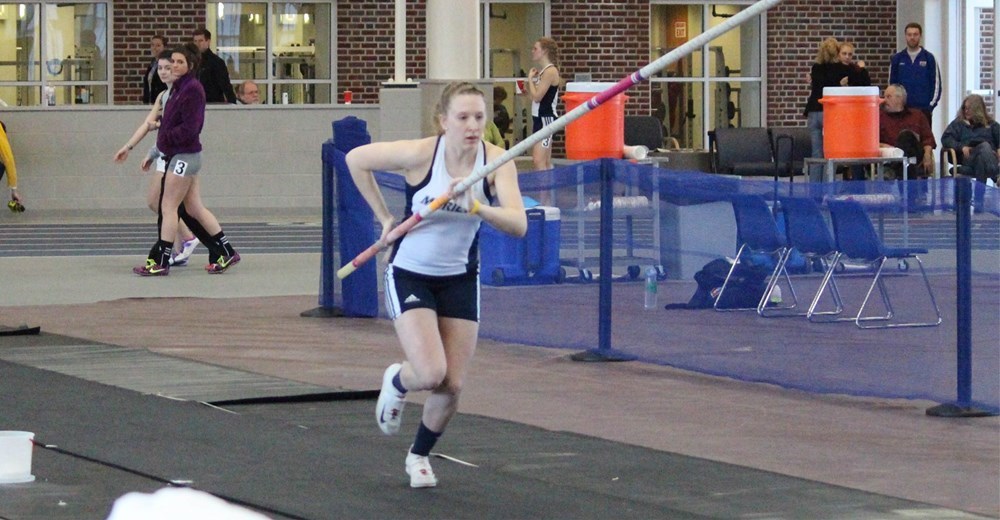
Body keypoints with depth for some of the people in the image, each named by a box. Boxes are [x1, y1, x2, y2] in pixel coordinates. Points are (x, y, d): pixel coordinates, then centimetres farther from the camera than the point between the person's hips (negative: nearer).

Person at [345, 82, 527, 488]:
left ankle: (420, 454, 30)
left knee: (453, 385, 1)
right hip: (410, 274, -3)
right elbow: (356, 159, -7)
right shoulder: (421, 154, -22)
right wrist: (384, 216, -7)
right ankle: (397, 381, 19)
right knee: (431, 374, -19)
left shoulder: (496, 161, -16)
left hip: (460, 279, 3)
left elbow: (518, 225, -27)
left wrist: (478, 208, -44)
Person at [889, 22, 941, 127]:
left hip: (924, 110, -1)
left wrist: (930, 105, -4)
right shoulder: (896, 59, 7)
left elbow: (936, 83, 4)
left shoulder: (929, 58, 4)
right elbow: (891, 84, 11)